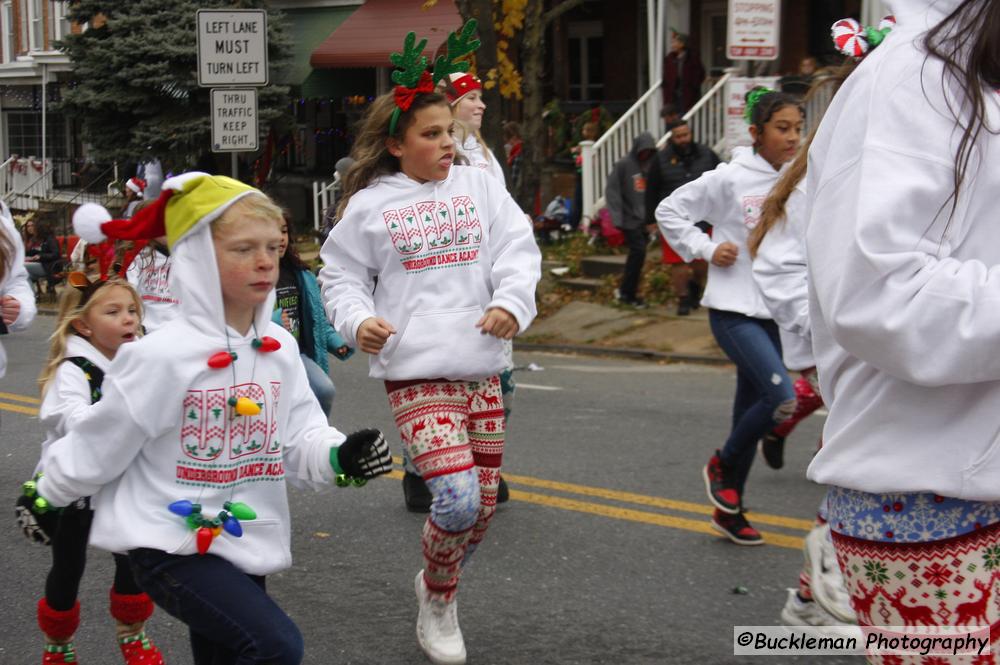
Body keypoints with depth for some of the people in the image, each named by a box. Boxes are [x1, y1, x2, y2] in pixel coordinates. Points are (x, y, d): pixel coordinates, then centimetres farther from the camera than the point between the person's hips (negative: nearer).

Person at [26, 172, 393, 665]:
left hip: (243, 546, 7)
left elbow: (299, 438, 4)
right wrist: (46, 498, 5)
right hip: (169, 545, -7)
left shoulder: (281, 350, 1)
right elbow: (97, 444, -7)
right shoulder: (164, 357, -18)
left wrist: (340, 457, -16)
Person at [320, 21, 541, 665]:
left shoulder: (480, 185, 7)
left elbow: (518, 248, 3)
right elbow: (342, 275, 9)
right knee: (458, 498, -18)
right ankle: (438, 603, 9)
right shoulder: (370, 205, 1)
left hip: (481, 369, 4)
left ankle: (439, 582, 37)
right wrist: (358, 321, -10)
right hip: (415, 374, -4)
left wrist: (512, 302, -15)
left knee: (485, 502, 8)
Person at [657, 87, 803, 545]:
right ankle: (722, 464, 6)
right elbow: (669, 211, -1)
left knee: (752, 408, 12)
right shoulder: (730, 179, -9)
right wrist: (705, 249, -9)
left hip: (777, 313, 5)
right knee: (782, 398, -20)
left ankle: (729, 510, 26)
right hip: (734, 309, -5)